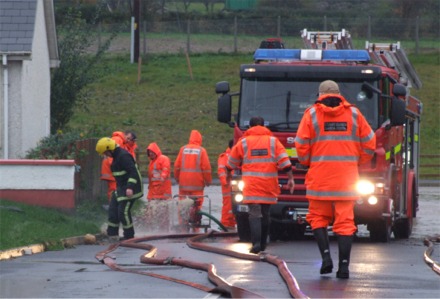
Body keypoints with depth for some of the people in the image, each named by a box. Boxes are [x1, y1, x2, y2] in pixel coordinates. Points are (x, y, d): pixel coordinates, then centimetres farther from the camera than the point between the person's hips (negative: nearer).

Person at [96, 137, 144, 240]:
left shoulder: (123, 156, -20)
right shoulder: (116, 156, 13)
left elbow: (133, 172, -26)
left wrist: (130, 187, -31)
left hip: (130, 188, -11)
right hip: (121, 188, 11)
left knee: (123, 211, -11)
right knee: (113, 210, 8)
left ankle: (129, 236, 0)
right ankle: (112, 234, 12)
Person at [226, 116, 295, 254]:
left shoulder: (243, 142, 4)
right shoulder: (273, 141, 6)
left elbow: (231, 163, 16)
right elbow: (284, 161, -1)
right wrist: (290, 178, 3)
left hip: (251, 185, -2)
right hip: (269, 186, 2)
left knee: (254, 213, -8)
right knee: (265, 214, 14)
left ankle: (256, 242, -25)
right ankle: (263, 244, 20)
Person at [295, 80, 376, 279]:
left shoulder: (312, 114, 1)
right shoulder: (353, 114, 6)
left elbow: (301, 145, -2)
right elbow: (369, 143, 7)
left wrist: (307, 163, 16)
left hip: (319, 178, -1)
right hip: (347, 178, 1)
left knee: (318, 218, 12)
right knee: (345, 221, 1)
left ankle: (325, 255, -5)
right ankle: (344, 265, -5)